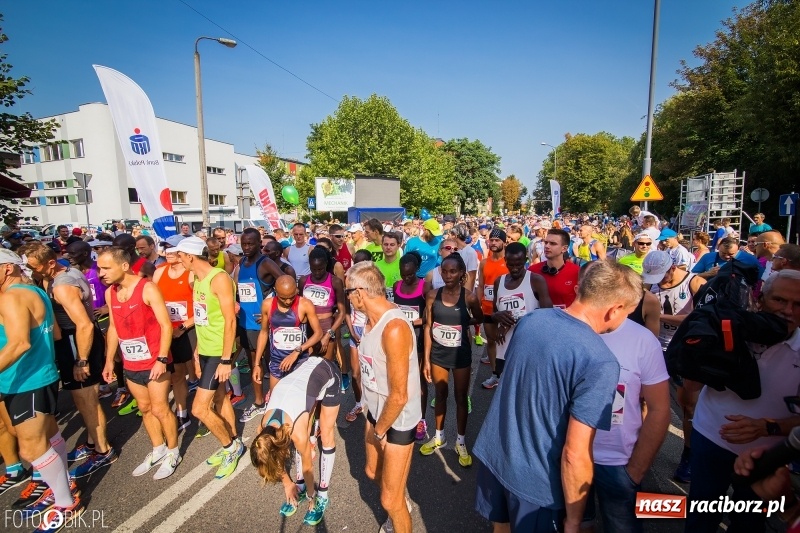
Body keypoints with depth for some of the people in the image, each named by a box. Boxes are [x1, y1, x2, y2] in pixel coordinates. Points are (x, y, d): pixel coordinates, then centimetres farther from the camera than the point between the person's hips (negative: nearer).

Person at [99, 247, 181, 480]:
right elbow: (113, 327, 14)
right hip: (130, 364, 6)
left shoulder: (148, 288, -17)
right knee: (144, 408, 17)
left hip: (154, 362, -6)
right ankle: (158, 449, 35)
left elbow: (166, 325, -18)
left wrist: (161, 359, -22)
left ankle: (173, 452, 22)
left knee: (160, 409, 3)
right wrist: (109, 361, 14)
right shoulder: (110, 293, 4)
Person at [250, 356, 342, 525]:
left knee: (326, 436, 3)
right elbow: (276, 456, 6)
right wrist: (288, 484, 18)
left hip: (328, 374, -5)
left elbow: (308, 466, -9)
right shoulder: (265, 426, -13)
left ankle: (322, 495, 15)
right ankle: (300, 487, 23)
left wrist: (311, 496, 7)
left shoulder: (297, 432, -28)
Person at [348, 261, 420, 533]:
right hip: (376, 412, 9)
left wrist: (379, 431, -12)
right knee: (373, 472, 29)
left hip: (398, 422, -9)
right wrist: (374, 424, 9)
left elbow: (399, 396, -29)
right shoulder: (372, 318, -2)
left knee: (390, 500, 8)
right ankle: (399, 507, 58)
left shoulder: (394, 328, -33)